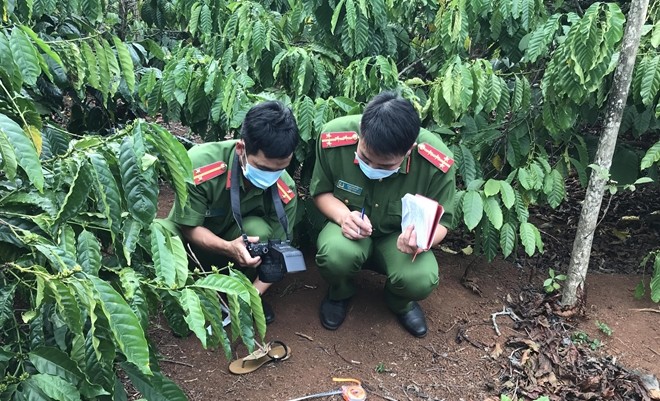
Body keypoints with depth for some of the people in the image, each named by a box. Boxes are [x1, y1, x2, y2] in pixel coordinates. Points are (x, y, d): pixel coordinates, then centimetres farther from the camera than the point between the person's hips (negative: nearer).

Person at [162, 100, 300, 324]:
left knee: (260, 230, -33)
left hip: (241, 242, 2)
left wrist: (255, 292, -32)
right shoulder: (199, 164, -33)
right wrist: (228, 248, -42)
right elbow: (189, 228, -23)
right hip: (194, 241, -1)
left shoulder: (286, 190, -24)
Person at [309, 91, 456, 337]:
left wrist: (422, 238, -35)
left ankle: (400, 302, 11)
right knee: (336, 254, -35)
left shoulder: (438, 161, -26)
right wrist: (343, 215, -29)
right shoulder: (334, 137, -24)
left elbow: (441, 222, -10)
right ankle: (340, 293, 6)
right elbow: (320, 191, -6)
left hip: (398, 238, 0)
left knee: (421, 280, -31)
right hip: (350, 231, 0)